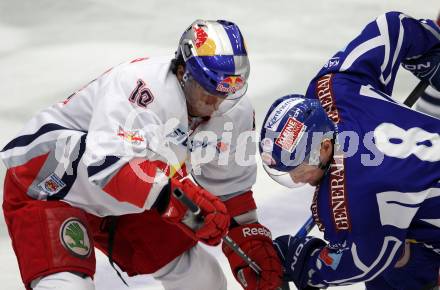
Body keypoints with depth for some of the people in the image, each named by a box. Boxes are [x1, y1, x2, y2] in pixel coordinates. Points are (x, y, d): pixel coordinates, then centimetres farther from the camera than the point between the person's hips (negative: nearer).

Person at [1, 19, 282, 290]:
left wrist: (255, 245, -3)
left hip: (121, 203, 8)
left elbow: (230, 188, 5)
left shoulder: (235, 112, -8)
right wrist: (179, 197, -52)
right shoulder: (145, 83, -33)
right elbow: (106, 161, -44)